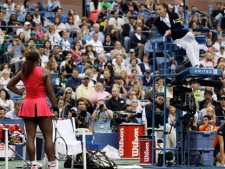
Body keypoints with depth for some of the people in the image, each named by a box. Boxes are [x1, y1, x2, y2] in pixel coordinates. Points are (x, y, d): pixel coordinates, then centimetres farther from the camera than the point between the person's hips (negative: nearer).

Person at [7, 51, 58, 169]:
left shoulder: (23, 72, 8)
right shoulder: (45, 72, -6)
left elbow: (10, 85, 15)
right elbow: (50, 92, -8)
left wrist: (22, 93, 14)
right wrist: (55, 108, -4)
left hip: (27, 105, 5)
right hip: (41, 105, -5)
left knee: (30, 136, 3)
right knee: (48, 136, -1)